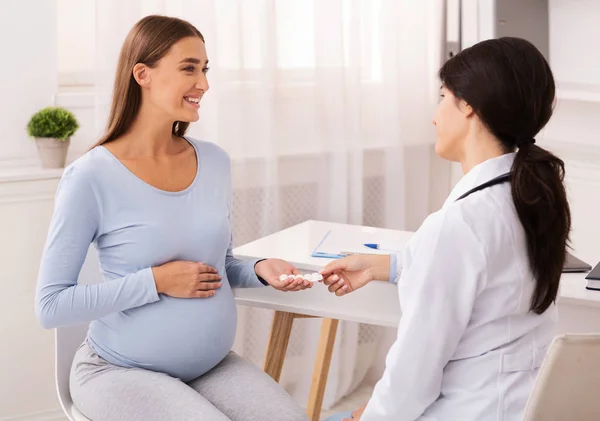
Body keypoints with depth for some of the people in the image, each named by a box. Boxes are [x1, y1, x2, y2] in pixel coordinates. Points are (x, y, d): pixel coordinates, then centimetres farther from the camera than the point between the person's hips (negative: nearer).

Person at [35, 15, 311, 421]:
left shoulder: (215, 162, 1)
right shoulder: (92, 177, -16)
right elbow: (52, 305, -15)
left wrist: (259, 269, -8)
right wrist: (156, 282, -20)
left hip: (212, 363, 5)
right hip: (121, 370, -5)